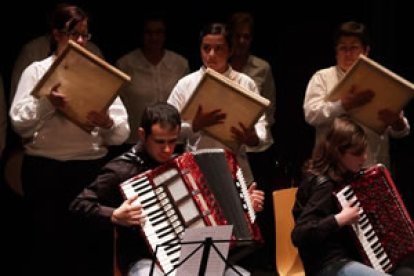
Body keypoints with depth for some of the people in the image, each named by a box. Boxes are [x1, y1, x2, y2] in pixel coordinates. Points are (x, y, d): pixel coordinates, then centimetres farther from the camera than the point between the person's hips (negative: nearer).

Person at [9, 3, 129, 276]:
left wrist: (107, 124, -20)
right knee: (49, 243, 2)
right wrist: (46, 103, -22)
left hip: (91, 168, 1)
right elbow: (19, 123, -6)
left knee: (93, 247, -1)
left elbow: (122, 133, 1)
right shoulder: (36, 71, 6)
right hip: (45, 169, -1)